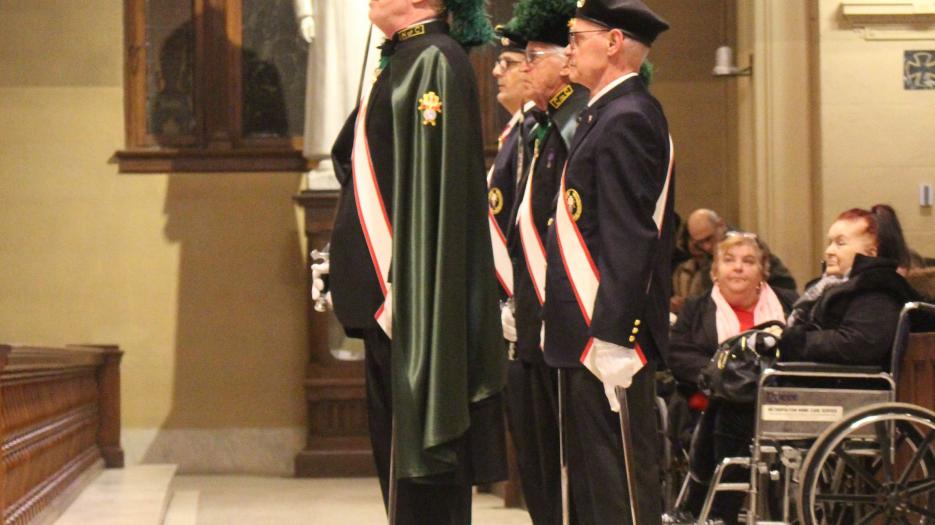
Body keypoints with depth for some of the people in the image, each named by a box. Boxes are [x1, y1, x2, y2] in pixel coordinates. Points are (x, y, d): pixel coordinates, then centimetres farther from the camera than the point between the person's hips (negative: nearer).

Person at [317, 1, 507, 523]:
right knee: (395, 453, 15)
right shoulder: (402, 60, 15)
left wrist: (406, 294, -23)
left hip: (417, 301, -10)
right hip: (386, 301, 10)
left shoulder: (435, 62, -14)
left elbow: (440, 187, -20)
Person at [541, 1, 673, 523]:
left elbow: (629, 239, -21)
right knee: (592, 480, 15)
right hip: (595, 332, 11)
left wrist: (610, 338, -24)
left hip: (609, 338, -11)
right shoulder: (616, 113, 18)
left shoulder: (625, 120, -15)